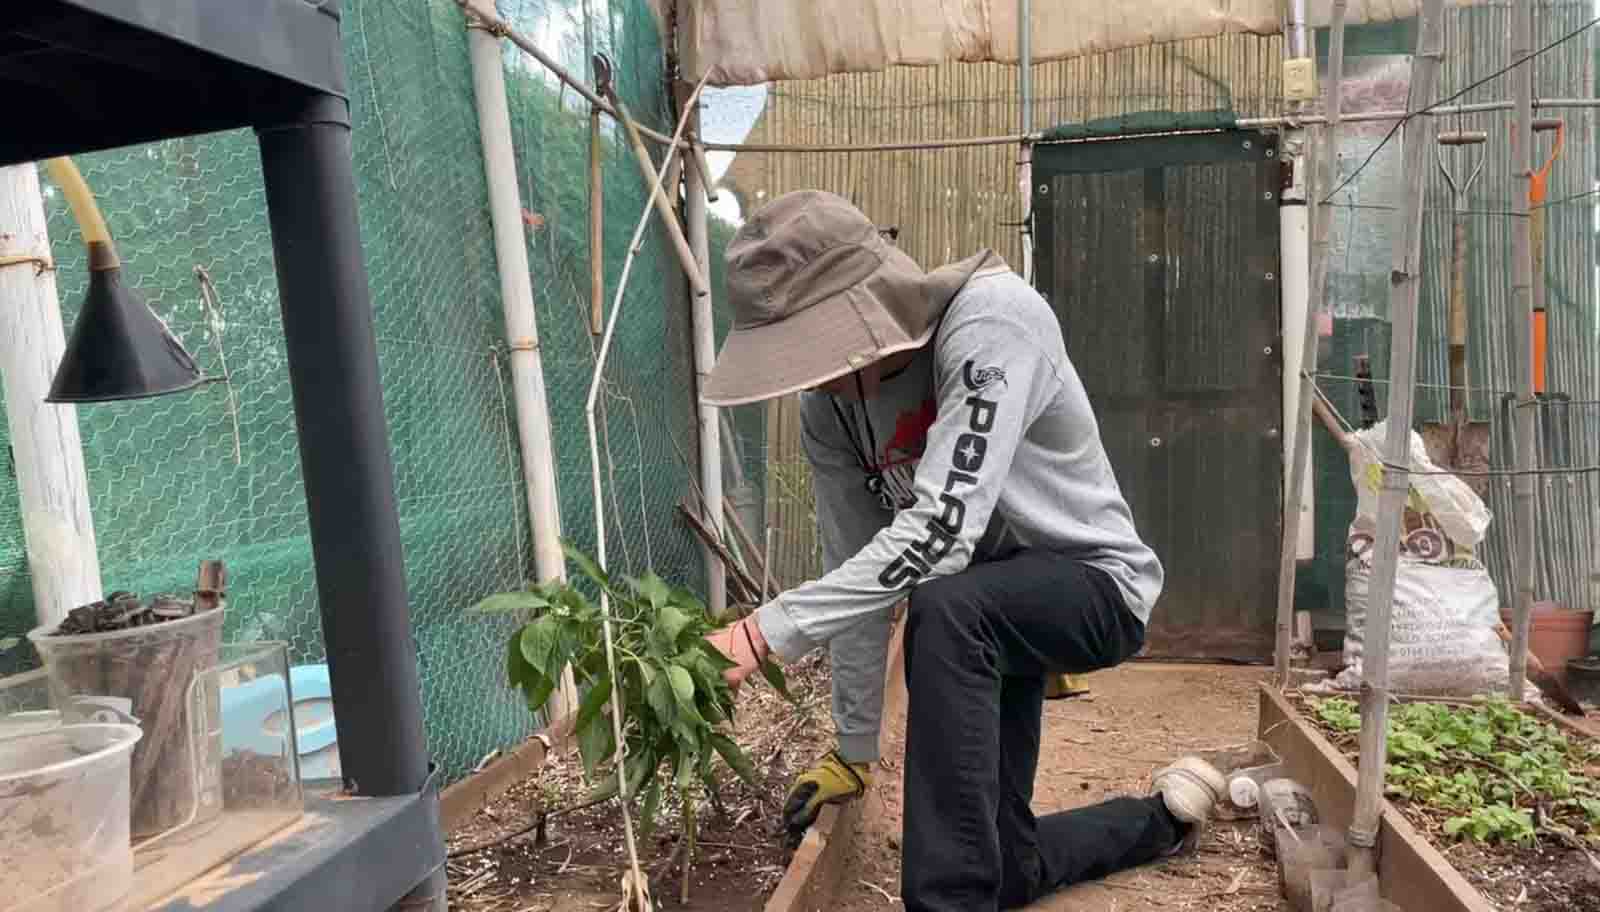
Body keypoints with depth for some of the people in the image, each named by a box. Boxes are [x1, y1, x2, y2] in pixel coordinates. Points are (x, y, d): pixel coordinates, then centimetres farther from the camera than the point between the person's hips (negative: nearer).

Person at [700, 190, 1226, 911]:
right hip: (984, 613, 7)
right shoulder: (827, 410, -9)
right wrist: (854, 749, -1)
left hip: (1096, 582, -6)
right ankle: (1162, 818, 40)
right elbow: (859, 570, -4)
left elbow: (937, 534, -37)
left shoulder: (991, 317, -29)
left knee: (944, 610, -39)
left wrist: (766, 631, -39)